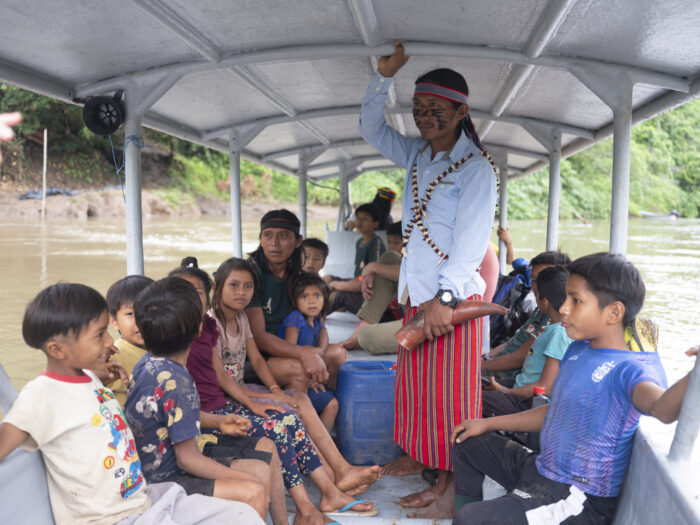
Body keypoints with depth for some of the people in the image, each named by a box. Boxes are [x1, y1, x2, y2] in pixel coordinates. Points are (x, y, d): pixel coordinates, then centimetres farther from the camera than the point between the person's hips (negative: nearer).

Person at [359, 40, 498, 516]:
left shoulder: (476, 168, -10)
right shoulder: (417, 156, 12)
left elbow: (472, 240, -18)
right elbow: (371, 129, 22)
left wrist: (445, 297, -26)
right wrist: (385, 76, 8)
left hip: (455, 295, -7)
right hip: (416, 292, 7)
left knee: (450, 388, -1)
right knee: (415, 379, 16)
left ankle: (449, 480, 10)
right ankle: (419, 455, 32)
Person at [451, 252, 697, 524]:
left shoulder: (628, 369, -21)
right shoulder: (577, 350, 6)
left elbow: (662, 407, -43)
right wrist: (487, 424, 20)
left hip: (581, 499, -8)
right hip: (542, 469, 9)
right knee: (468, 443, 22)